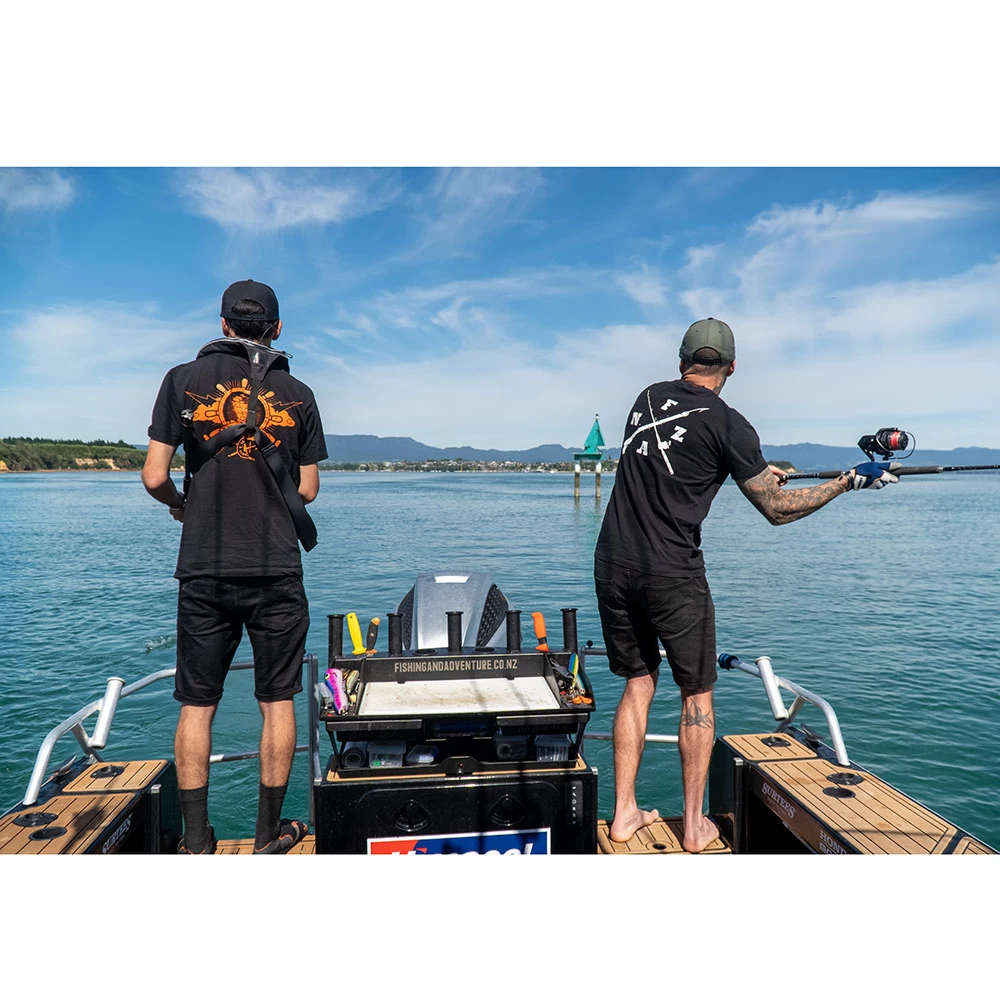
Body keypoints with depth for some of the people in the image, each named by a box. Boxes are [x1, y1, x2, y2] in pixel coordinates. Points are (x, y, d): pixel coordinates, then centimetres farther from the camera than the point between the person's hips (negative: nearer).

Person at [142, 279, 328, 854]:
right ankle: (270, 834, 19)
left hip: (204, 570, 1)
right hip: (277, 570, 0)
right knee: (277, 701, 9)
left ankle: (197, 840, 17)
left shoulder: (185, 379, 2)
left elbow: (155, 478, -3)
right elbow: (308, 490, 5)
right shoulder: (297, 393, 4)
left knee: (197, 704, 11)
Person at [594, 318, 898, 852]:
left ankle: (624, 815, 21)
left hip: (612, 565, 5)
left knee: (638, 684, 17)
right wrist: (849, 481, 9)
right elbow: (777, 510, -1)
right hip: (673, 576, -5)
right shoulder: (727, 424, -7)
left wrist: (754, 469, 35)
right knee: (697, 695, 11)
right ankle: (695, 826, 21)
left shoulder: (647, 398, 11)